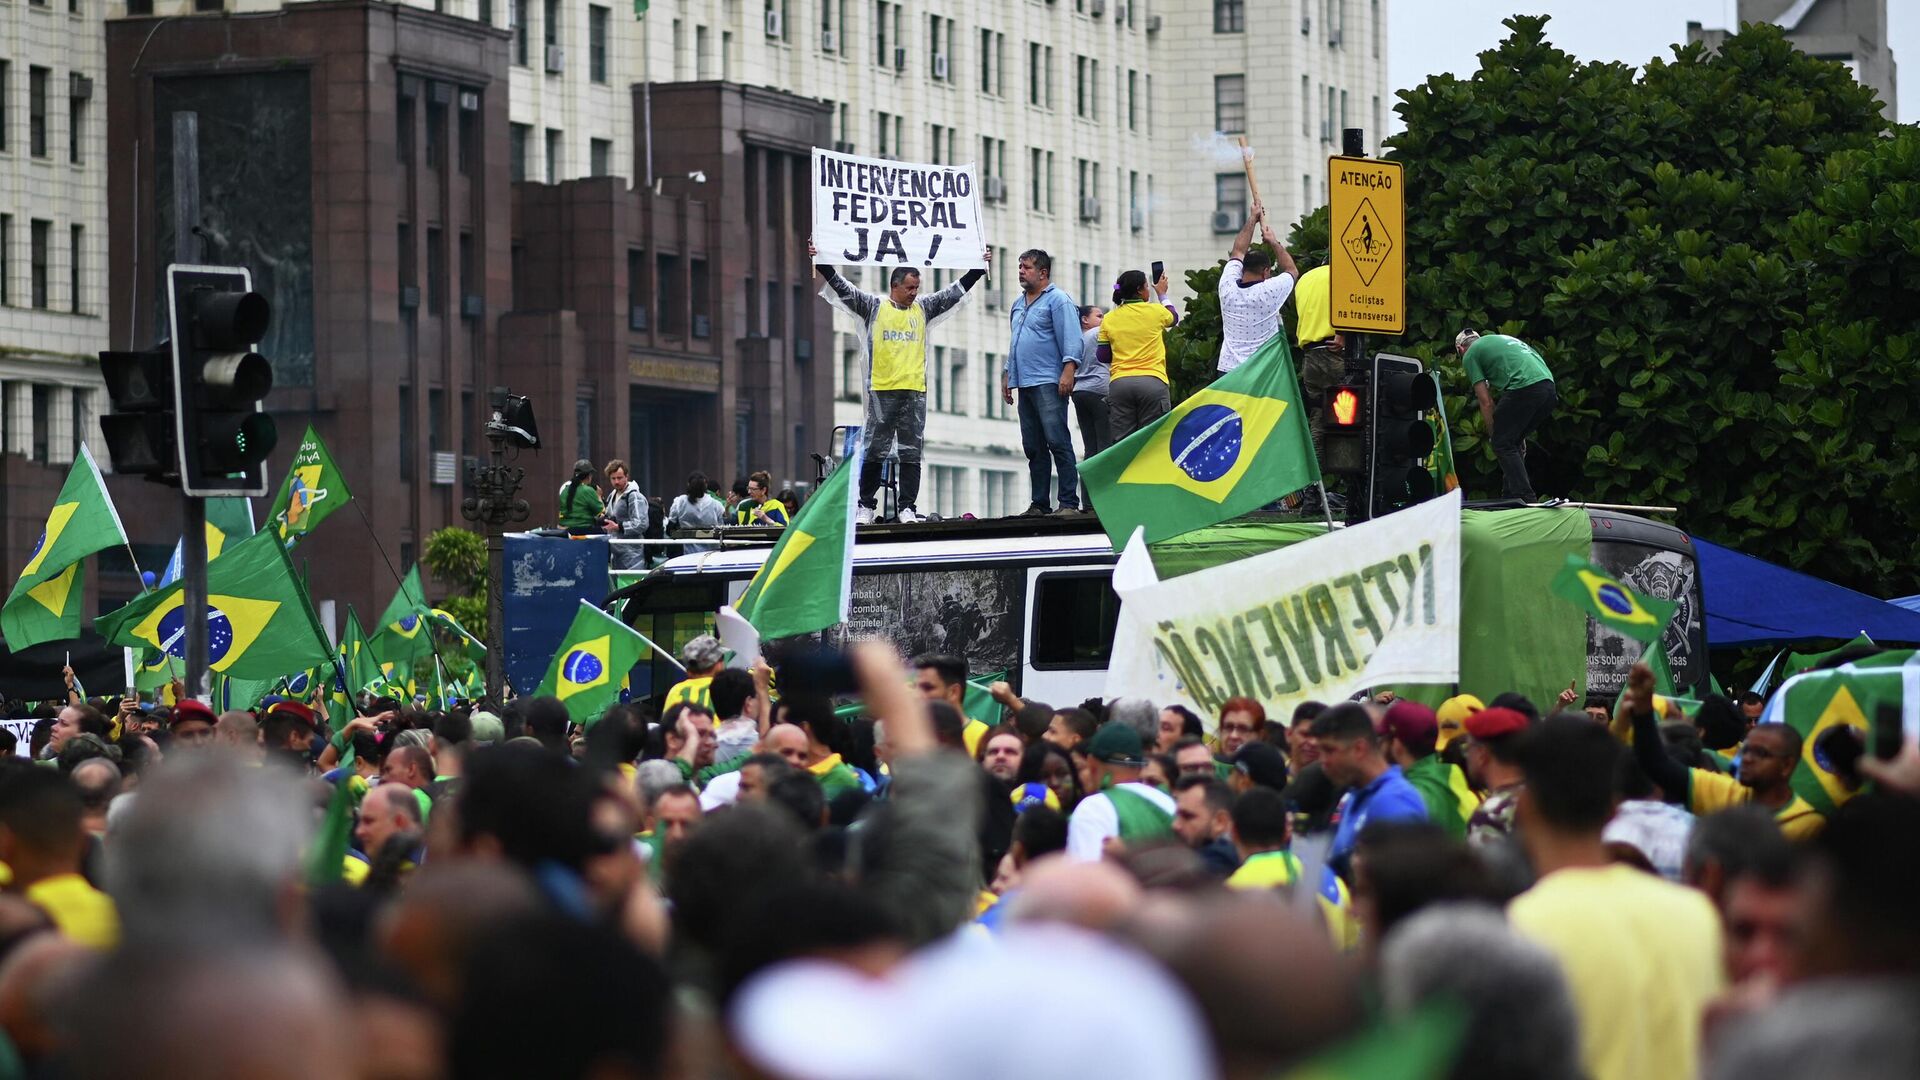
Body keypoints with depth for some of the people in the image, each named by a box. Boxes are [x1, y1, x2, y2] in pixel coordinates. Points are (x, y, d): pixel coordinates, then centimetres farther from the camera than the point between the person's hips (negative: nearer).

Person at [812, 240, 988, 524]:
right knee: (875, 450, 0)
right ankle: (866, 506, 6)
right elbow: (843, 288, 1)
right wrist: (819, 262, -7)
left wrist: (980, 269, 15)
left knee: (911, 452, 1)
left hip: (915, 391, 3)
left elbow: (955, 292, 18)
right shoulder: (873, 307, 5)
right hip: (881, 391, -3)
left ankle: (907, 508, 3)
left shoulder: (923, 309, 14)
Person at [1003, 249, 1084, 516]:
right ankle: (1040, 503, 8)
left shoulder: (1058, 300, -2)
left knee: (1057, 441, -11)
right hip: (1024, 384, 8)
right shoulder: (1019, 304, 22)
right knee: (1033, 448, 6)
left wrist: (1068, 371, -20)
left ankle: (1069, 502, -13)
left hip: (1048, 383, -8)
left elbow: (1071, 339, -10)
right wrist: (1007, 376, 23)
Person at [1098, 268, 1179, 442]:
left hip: (1119, 384, 2)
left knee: (1122, 442, -1)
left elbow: (1103, 356, 11)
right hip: (1152, 381, -2)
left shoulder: (1109, 319, 7)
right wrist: (1162, 294, 43)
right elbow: (1174, 318, 27)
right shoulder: (1155, 311, 3)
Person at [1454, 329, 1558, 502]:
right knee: (1513, 443, 19)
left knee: (1503, 444, 0)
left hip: (1524, 389, -8)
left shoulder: (1470, 354, 13)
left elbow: (1486, 403, 8)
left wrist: (1492, 435, 17)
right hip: (1549, 388, 8)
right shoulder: (1501, 340, 36)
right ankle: (1510, 499, 17)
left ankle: (1525, 499, -11)